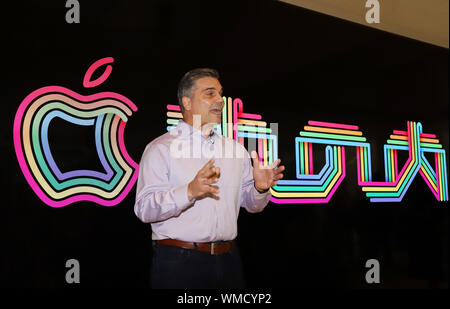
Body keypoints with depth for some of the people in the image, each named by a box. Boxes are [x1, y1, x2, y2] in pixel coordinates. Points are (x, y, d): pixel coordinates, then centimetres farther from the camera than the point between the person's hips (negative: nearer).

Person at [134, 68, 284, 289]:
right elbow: (144, 209, -14)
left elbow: (251, 204, 11)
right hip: (177, 264, -4)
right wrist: (190, 192, -28)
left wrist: (260, 188, -11)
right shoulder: (161, 148, -4)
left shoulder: (236, 149, 12)